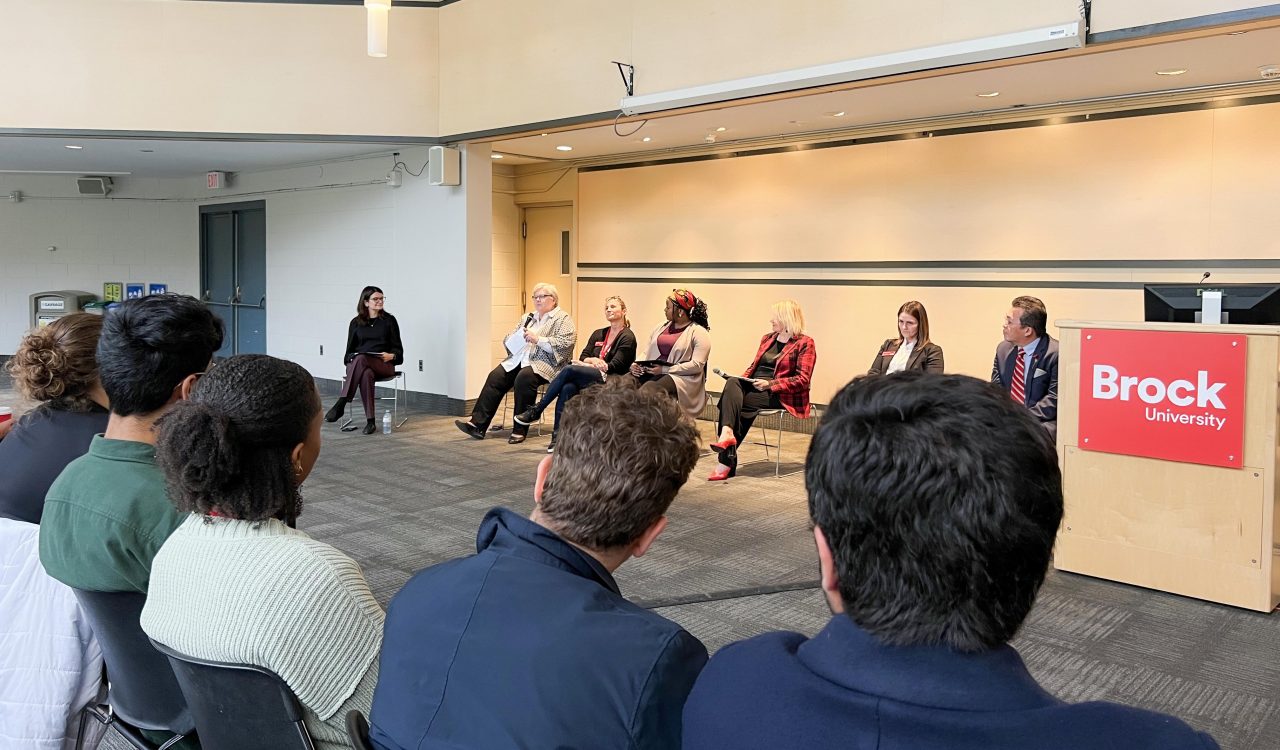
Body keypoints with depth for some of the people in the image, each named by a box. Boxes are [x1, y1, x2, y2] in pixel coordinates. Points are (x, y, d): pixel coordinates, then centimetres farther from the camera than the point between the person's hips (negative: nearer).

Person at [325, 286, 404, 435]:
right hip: (357, 363, 2)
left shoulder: (389, 320, 12)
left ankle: (340, 404, -44)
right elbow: (350, 349, 18)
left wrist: (391, 356, -13)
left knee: (361, 359, -39)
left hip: (383, 365, -2)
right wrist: (350, 359, -6)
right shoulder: (356, 322, 16)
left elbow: (397, 348, 10)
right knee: (367, 374, -40)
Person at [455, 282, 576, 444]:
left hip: (544, 363, -6)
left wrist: (538, 339, -16)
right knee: (495, 377, -19)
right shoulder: (528, 318, 25)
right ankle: (477, 423, -23)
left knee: (524, 378, -35)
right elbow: (508, 339, 24)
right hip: (519, 359, 7)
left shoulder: (563, 319, 4)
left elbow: (566, 343, -12)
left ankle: (520, 430, -27)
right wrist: (518, 338, 1)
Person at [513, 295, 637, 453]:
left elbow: (615, 366, -7)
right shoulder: (598, 334, 24)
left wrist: (589, 363, -9)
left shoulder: (627, 337, 2)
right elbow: (583, 357, 14)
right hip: (590, 378, 6)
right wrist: (593, 360, -9)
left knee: (569, 370, -27)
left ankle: (536, 411, -17)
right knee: (568, 388, -29)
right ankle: (558, 437, -31)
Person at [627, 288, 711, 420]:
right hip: (651, 372, 6)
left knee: (648, 390, -37)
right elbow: (646, 353, 22)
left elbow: (697, 365, -12)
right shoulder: (661, 327, 21)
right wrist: (636, 364, -2)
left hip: (681, 377, -6)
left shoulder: (699, 332, -1)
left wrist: (664, 369, -17)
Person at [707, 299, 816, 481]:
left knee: (733, 400, -27)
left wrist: (770, 383, -19)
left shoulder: (805, 344, -2)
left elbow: (802, 380, -10)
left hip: (780, 395, -6)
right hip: (753, 385, 6)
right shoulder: (767, 338, 20)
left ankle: (726, 460, -26)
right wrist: (743, 379, 1)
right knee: (732, 384, -28)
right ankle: (726, 434, -46)